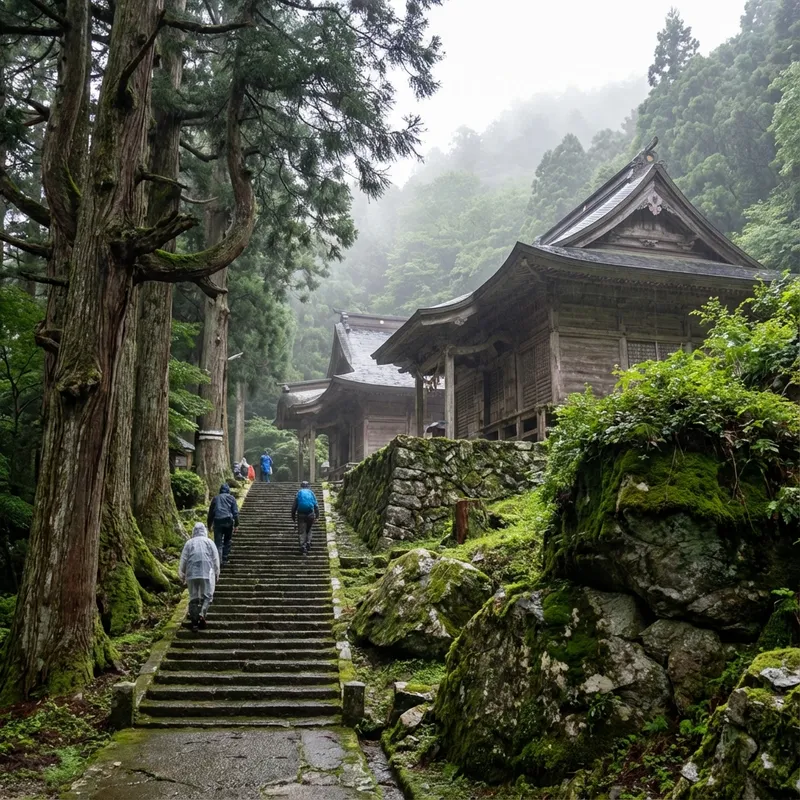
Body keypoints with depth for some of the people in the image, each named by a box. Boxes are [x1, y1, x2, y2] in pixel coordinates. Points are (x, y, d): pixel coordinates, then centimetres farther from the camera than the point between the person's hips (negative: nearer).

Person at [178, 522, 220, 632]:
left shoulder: (189, 543, 11)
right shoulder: (209, 542, 8)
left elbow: (183, 560, 7)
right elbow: (216, 559, 5)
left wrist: (182, 575, 17)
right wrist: (216, 574, 14)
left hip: (191, 574, 2)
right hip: (207, 573, -2)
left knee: (193, 597, 8)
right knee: (207, 596, 4)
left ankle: (194, 622, 5)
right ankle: (202, 614, -19)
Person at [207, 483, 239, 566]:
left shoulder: (215, 498, 17)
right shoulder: (231, 498, 11)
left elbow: (210, 513, 18)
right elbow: (235, 512, 3)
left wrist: (209, 525, 23)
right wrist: (236, 524, 4)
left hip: (217, 521, 1)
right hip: (228, 521, -1)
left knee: (218, 543, -2)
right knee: (227, 541, 16)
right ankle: (224, 560, 14)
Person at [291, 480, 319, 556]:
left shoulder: (299, 494, 6)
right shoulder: (311, 493, 9)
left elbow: (294, 506, 5)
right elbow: (316, 506, 4)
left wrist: (293, 516, 13)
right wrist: (317, 515, 9)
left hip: (301, 515, -1)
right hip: (310, 514, 1)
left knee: (302, 531, 1)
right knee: (308, 530, 21)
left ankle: (303, 545, -11)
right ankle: (308, 542, 9)